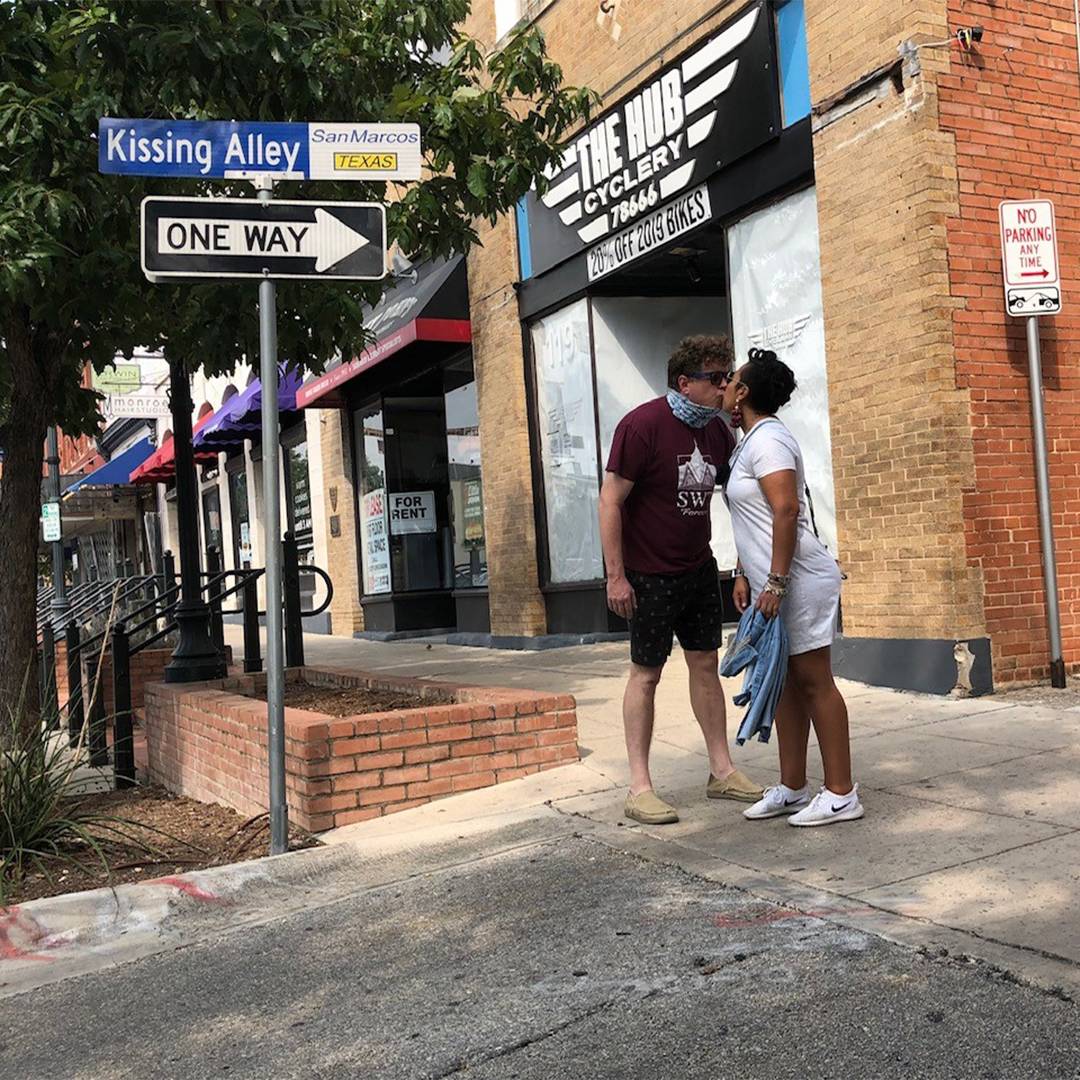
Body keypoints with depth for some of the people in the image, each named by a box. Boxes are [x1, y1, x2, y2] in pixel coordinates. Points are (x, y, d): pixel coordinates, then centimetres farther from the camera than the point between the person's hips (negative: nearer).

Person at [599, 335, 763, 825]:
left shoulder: (715, 429, 5)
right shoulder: (642, 425, -17)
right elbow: (611, 500, -18)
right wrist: (616, 576, -20)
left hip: (698, 567, 7)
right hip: (650, 574, -7)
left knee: (706, 664, 11)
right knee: (646, 673, 0)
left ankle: (721, 770, 21)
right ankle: (639, 787, 7)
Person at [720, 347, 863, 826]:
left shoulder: (767, 440, -14)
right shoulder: (751, 442, 18)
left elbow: (787, 510, -24)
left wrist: (775, 583, -25)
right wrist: (744, 575, 21)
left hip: (799, 580, -10)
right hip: (775, 582, 10)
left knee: (813, 682, -4)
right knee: (786, 683, 13)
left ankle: (841, 794, 4)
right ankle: (792, 788, 22)